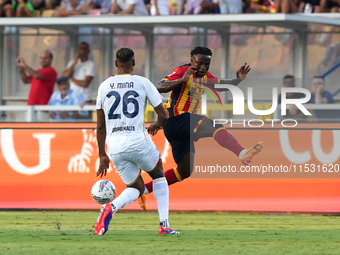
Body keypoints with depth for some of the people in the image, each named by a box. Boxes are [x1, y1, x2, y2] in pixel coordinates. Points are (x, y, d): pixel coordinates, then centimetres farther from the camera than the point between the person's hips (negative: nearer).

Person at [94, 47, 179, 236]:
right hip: (138, 141, -3)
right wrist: (157, 125, 28)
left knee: (136, 187, 20)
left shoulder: (104, 86, 10)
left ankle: (110, 208, -12)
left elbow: (100, 126, 12)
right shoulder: (143, 83, 1)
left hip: (114, 145, 3)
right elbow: (164, 116, 5)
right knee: (158, 175, 24)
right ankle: (164, 225, 12)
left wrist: (102, 155, 18)